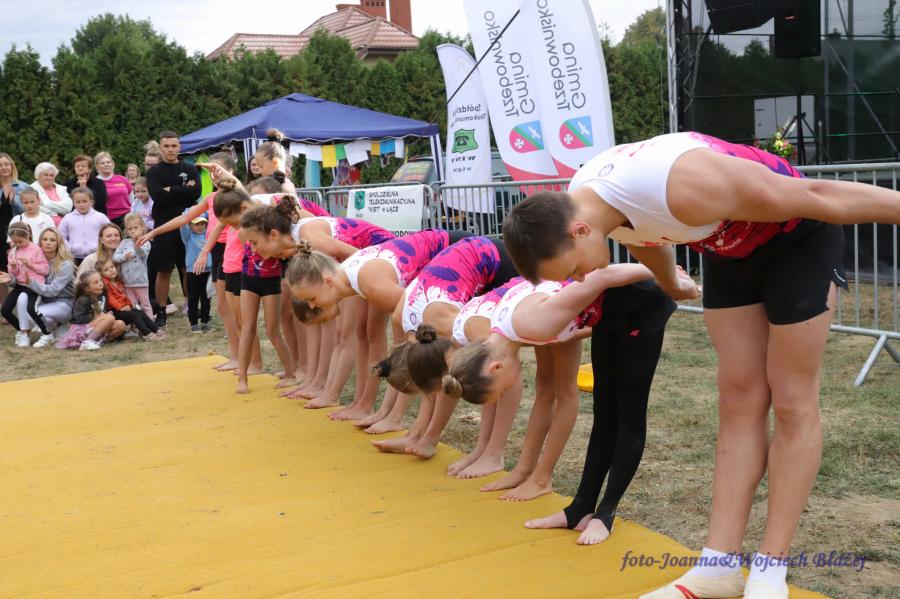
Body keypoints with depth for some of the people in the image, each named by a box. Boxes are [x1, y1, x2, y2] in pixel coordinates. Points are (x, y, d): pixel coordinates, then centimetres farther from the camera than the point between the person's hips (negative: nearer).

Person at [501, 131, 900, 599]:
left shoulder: (683, 189, -41)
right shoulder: (575, 205, -15)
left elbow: (817, 196, -29)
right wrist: (671, 284, 29)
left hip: (799, 236, -6)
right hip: (729, 250, 7)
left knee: (792, 401, -1)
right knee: (739, 399, 4)